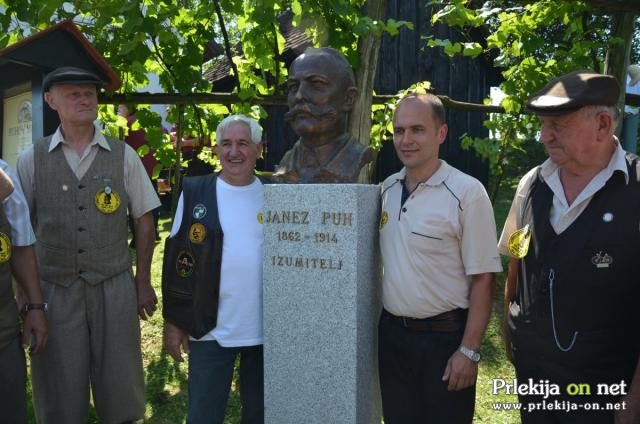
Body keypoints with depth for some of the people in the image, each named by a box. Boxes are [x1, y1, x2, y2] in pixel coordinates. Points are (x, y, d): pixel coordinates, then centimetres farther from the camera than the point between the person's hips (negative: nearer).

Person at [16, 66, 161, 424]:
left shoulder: (124, 156, 0)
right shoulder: (32, 160, 0)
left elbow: (144, 221, 4)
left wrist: (143, 283, 4)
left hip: (115, 287, 0)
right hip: (53, 290, 0)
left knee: (121, 389, 10)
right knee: (59, 395, 12)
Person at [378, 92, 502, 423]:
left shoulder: (466, 192, -15)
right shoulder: (387, 189, 3)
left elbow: (482, 278, -14)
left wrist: (469, 350, -15)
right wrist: (382, 323, 10)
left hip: (445, 337, -5)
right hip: (391, 334, 5)